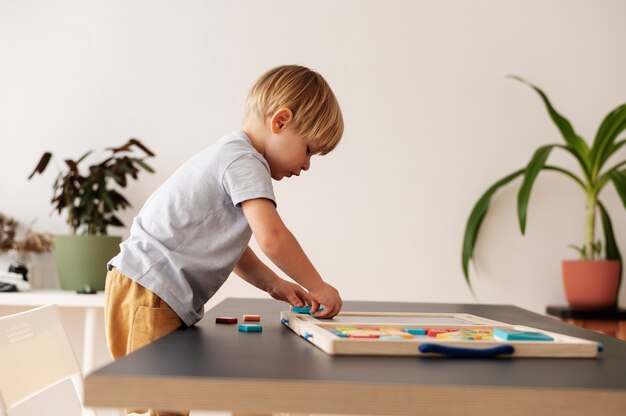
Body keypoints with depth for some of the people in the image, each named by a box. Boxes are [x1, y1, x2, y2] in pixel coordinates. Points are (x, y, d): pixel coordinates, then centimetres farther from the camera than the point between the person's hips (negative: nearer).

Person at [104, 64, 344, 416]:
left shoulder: (229, 156, 21)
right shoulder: (245, 162, -11)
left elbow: (230, 247, 25)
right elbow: (271, 237, -24)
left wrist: (274, 285, 15)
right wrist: (318, 286, -12)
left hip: (143, 287, 10)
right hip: (149, 292, -10)